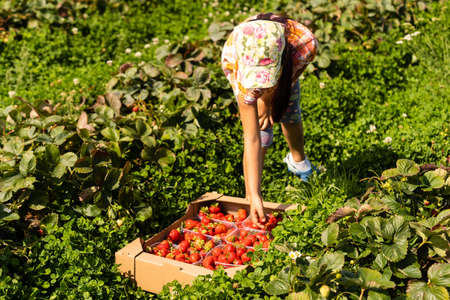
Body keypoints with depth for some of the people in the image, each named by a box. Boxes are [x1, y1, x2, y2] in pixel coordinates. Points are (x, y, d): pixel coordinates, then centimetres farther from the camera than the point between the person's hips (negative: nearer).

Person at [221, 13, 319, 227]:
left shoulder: (306, 43, -46)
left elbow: (295, 71, -18)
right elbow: (252, 140, -42)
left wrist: (268, 99, -18)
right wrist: (254, 196, -43)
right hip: (242, 63, -2)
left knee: (290, 114, 19)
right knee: (260, 129, -15)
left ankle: (297, 160, 52)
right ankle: (250, 199, 1)